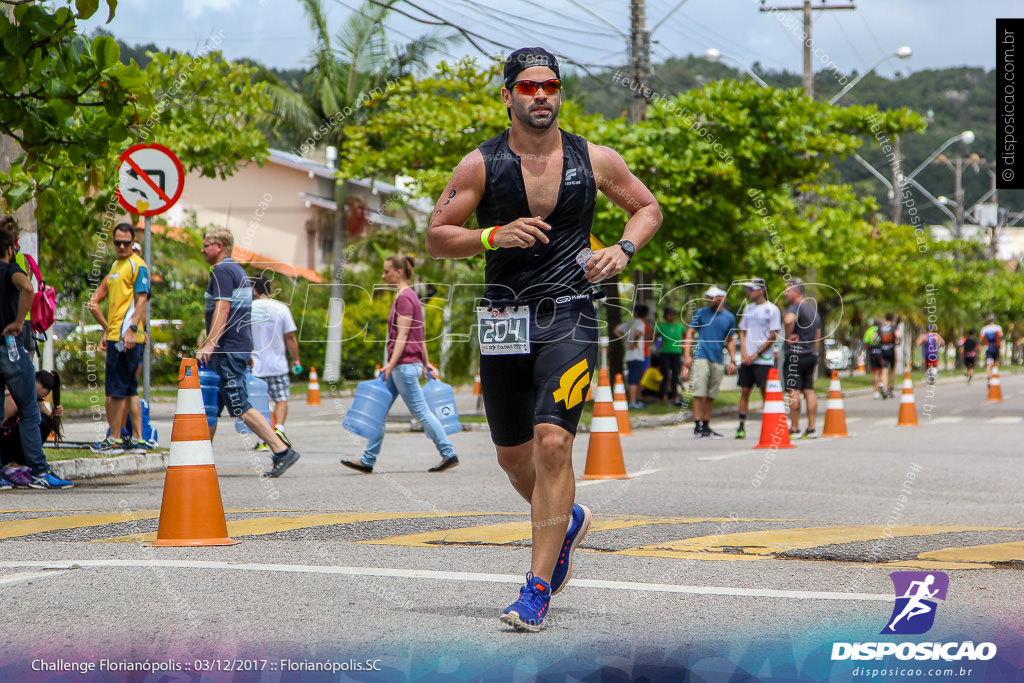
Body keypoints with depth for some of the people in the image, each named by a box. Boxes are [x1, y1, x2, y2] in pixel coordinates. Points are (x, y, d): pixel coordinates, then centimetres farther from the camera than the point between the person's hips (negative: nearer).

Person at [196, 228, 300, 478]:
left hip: (228, 349, -10)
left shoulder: (221, 271, -11)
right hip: (241, 345, 10)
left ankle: (282, 450, -15)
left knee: (240, 406, -12)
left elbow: (222, 309, -21)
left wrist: (210, 344, -26)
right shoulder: (239, 271, 20)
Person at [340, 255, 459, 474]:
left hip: (405, 364, -10)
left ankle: (449, 455, -1)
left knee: (421, 412, -5)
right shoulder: (409, 296, 16)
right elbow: (419, 335, 18)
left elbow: (403, 335, -19)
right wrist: (426, 363, 20)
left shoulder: (404, 298, -14)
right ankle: (368, 460, 10)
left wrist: (391, 364, -22)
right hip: (403, 365, 10)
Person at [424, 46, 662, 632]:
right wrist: (493, 236, -16)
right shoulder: (482, 165, 0)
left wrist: (623, 249, -3)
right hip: (505, 321, 2)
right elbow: (436, 238, 1)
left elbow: (648, 207, 16)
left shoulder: (594, 160, 2)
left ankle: (539, 588, -11)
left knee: (553, 443, -17)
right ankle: (567, 520, 45)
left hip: (569, 319, -2)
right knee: (513, 456, 12)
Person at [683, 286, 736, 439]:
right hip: (701, 357, -3)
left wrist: (732, 360, 11)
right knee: (699, 393, -8)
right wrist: (687, 355, -5)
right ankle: (697, 427, -7)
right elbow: (690, 333, 5)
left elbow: (730, 340, 19)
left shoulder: (729, 317, 12)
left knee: (711, 395, 8)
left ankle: (706, 426, 16)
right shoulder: (701, 313, 3)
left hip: (718, 361, 4)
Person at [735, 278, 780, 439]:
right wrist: (744, 353, 1)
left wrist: (756, 354, -11)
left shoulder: (772, 309, -4)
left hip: (763, 359, -6)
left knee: (765, 393, -6)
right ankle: (741, 427, 8)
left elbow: (773, 336, -7)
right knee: (744, 391, 4)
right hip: (747, 359, 6)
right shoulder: (748, 308, 15)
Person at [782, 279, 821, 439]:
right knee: (809, 391, 8)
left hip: (795, 355, -9)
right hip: (810, 355, 9)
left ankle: (794, 428, -8)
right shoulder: (813, 309, 18)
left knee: (793, 391, -7)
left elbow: (788, 320, -35)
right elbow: (817, 336, 22)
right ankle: (811, 429, 7)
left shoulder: (797, 307, -11)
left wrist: (788, 337, -21)